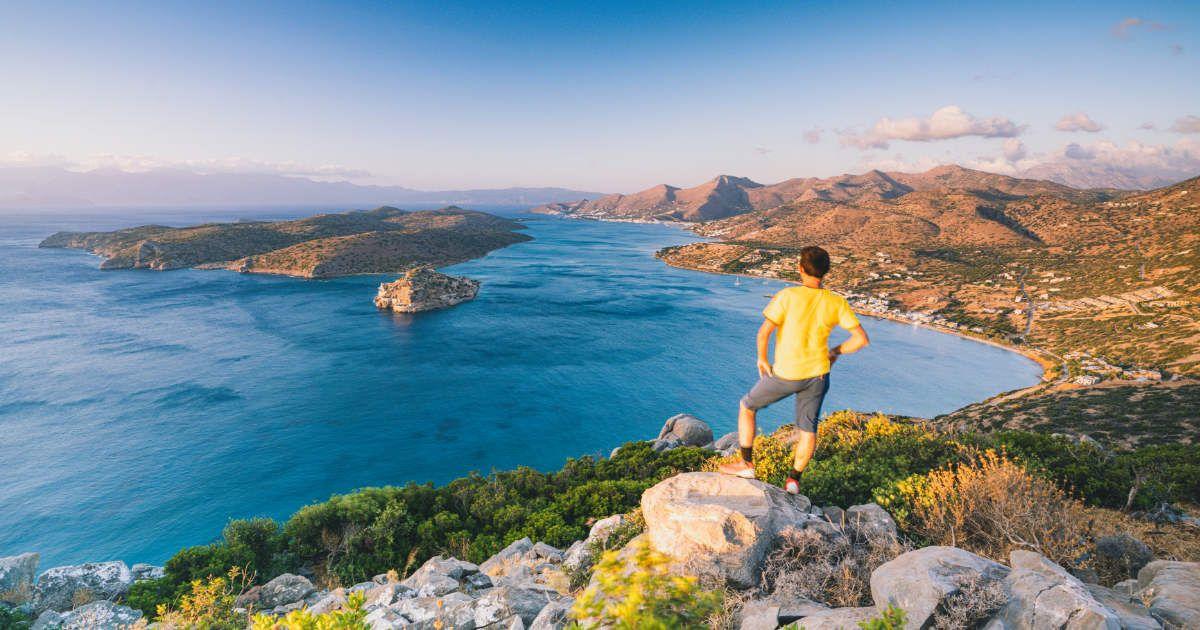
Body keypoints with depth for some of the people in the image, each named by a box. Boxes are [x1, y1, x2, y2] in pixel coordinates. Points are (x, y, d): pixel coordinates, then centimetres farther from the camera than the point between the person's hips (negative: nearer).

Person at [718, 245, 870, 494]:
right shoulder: (837, 303, -6)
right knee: (808, 429, 20)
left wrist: (761, 359, -7)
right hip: (818, 373, 4)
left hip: (785, 374, -4)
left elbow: (764, 332, -23)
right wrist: (835, 352, 12)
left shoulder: (788, 296, -17)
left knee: (746, 406, 18)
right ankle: (793, 479, 25)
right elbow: (862, 339, -4)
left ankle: (746, 464, 21)